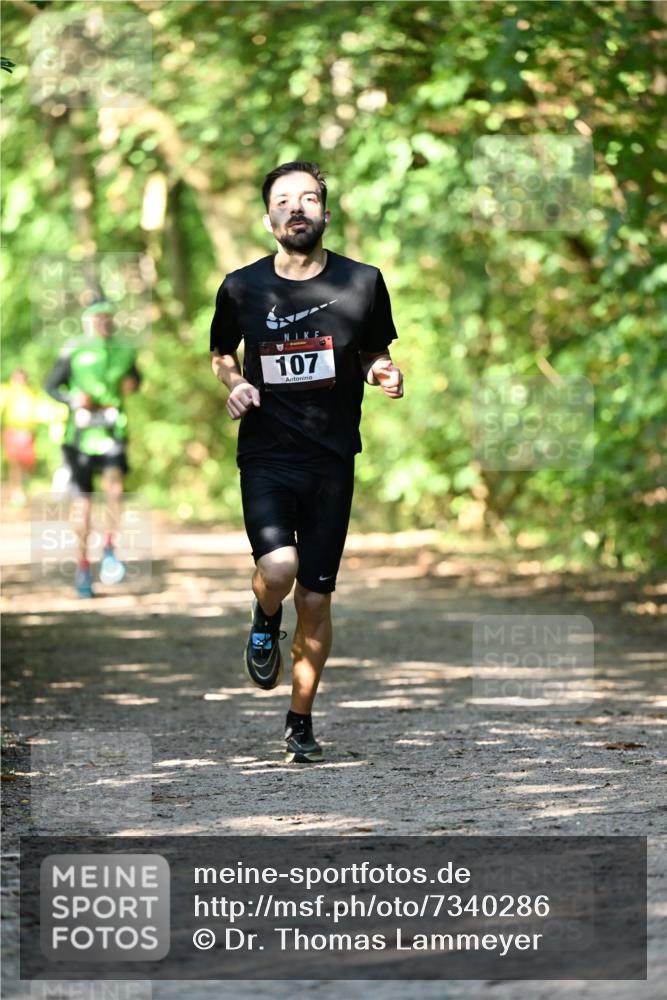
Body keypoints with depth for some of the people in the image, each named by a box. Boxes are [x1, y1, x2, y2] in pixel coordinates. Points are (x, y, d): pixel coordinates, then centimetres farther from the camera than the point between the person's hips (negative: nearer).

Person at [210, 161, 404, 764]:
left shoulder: (362, 283, -1)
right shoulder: (242, 288, -1)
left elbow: (373, 355, 14)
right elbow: (221, 353, 18)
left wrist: (384, 374, -9)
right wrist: (234, 384, -4)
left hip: (332, 459, 1)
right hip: (267, 456, -1)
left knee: (315, 599, 5)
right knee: (278, 569, -25)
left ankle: (301, 720, 23)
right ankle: (265, 622, 12)